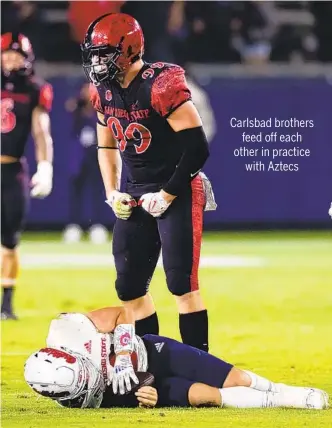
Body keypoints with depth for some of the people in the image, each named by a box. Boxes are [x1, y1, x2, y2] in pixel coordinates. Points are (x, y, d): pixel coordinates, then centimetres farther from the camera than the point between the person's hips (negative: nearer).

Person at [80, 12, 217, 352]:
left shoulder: (161, 86, -21)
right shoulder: (104, 91, 4)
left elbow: (197, 148, -21)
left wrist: (167, 195, -16)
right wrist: (112, 192, 8)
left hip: (177, 192, -8)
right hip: (136, 196, 8)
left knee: (181, 282, -12)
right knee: (129, 286, 7)